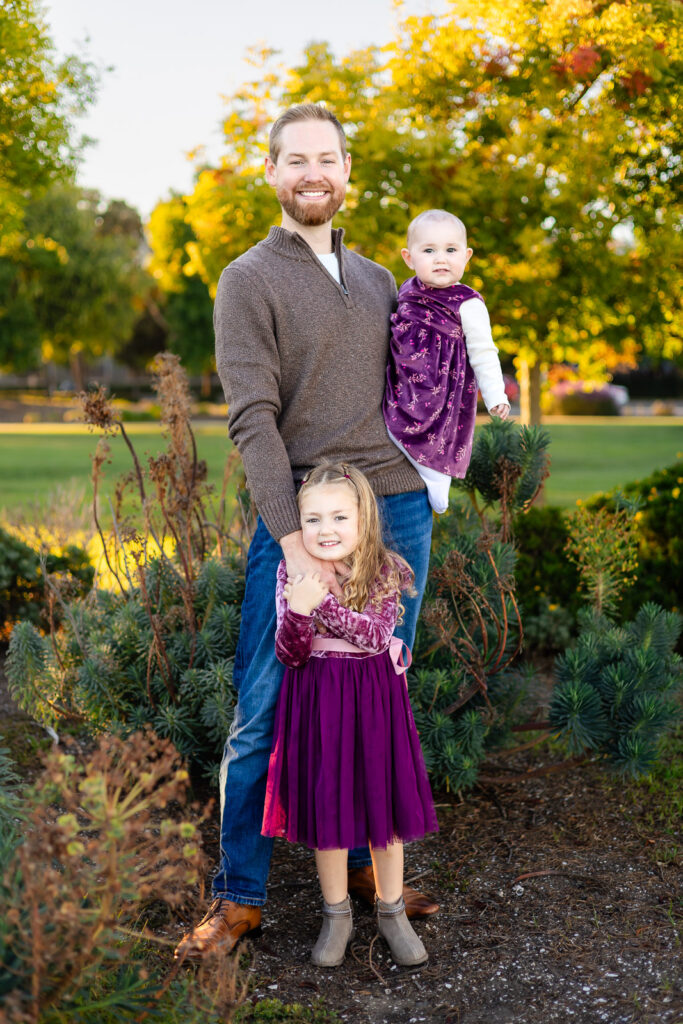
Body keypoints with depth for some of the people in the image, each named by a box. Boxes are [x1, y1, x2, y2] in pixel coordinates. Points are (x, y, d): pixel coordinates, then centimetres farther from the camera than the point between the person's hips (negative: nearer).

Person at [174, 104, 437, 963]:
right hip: (299, 514, -5)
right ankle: (238, 896, 9)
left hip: (400, 512, 5)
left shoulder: (377, 280, 17)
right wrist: (292, 538, -19)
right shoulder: (248, 281, 0)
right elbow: (252, 417, -10)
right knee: (263, 713, -3)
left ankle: (364, 864, 26)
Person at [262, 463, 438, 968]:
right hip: (318, 701, 0)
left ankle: (392, 910, 28)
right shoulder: (292, 573, -6)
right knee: (326, 807, 8)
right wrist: (298, 611, -29)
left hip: (375, 698, 0)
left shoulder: (386, 571, -7)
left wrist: (325, 603, -31)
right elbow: (290, 655, -10)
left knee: (385, 801, 9)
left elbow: (376, 634, -21)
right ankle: (337, 915, 27)